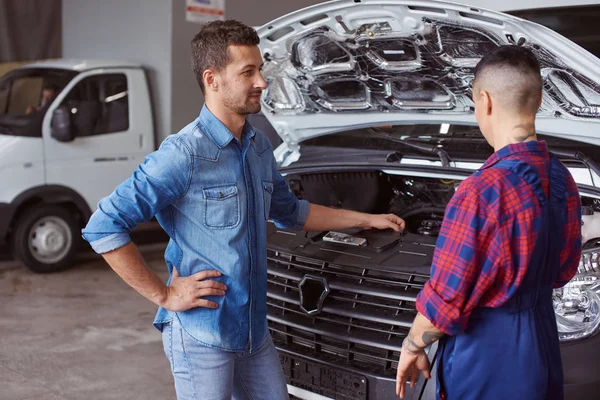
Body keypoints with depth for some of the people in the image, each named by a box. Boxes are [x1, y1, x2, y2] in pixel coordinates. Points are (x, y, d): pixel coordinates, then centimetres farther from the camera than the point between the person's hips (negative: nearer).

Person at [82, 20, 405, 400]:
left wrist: (365, 220, 26)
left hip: (255, 328, 7)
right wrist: (163, 294, -17)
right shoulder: (185, 154, -18)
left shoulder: (259, 147, 7)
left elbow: (289, 210, 25)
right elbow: (103, 227, -20)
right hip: (201, 333, -7)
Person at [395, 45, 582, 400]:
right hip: (540, 350, 7)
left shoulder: (482, 193, -27)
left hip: (486, 360, -7)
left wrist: (412, 346, -5)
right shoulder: (563, 180, -2)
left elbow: (446, 298, -20)